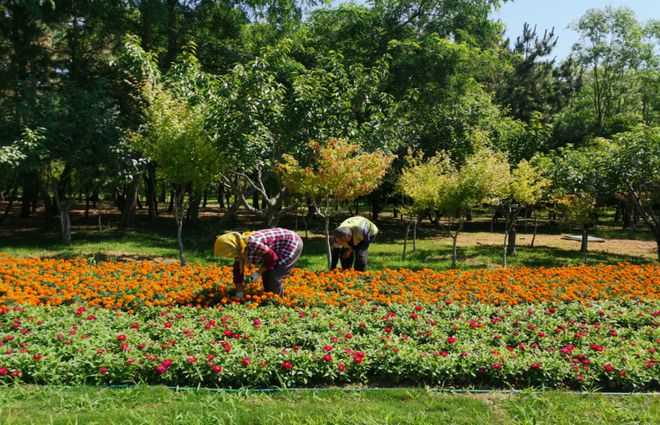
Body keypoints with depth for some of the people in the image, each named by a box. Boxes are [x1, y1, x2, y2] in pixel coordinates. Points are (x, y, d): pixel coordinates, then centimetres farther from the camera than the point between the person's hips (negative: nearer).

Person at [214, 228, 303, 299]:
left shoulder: (252, 244, -31)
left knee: (274, 276, -13)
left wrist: (258, 273, -18)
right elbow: (237, 271, 6)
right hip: (283, 248, 9)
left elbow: (272, 258, -23)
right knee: (266, 274, 10)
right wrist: (239, 292, 3)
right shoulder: (240, 249, -2)